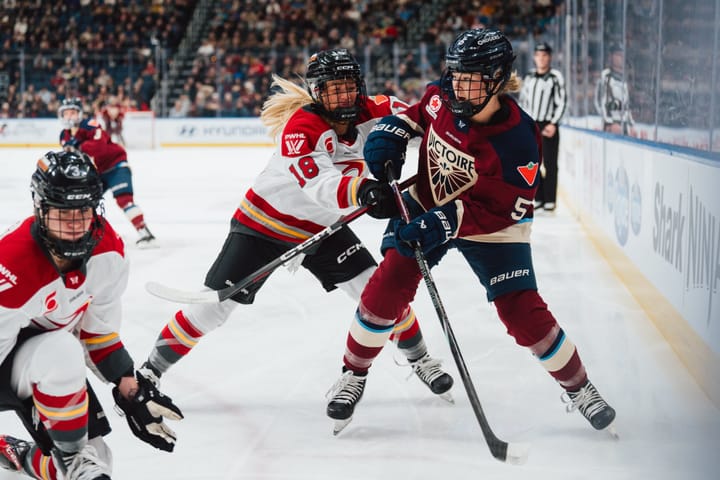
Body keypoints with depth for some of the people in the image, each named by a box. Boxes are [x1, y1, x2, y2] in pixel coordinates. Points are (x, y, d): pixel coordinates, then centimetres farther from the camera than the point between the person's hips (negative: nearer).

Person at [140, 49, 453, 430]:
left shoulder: (368, 113, -11)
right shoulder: (300, 125, -30)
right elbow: (317, 185, -44)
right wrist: (362, 191, -62)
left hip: (321, 225, 5)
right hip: (264, 220, -5)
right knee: (216, 304, -6)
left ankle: (417, 357, 19)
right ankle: (151, 370, 9)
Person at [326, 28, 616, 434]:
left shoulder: (518, 140, -30)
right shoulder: (441, 97, -16)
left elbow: (501, 209, -28)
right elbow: (417, 113, 10)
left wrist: (447, 223, -37)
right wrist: (391, 132, -8)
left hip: (492, 225, -4)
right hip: (425, 205, 4)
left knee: (522, 311, -8)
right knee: (387, 288, -9)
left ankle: (578, 387, 14)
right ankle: (354, 375, 11)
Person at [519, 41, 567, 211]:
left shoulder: (555, 77, -3)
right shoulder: (529, 77, 12)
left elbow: (561, 102, -5)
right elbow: (523, 100, 19)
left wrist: (553, 124, -12)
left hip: (548, 125, -5)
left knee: (550, 164, -4)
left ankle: (550, 200, -1)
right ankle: (538, 198, 11)